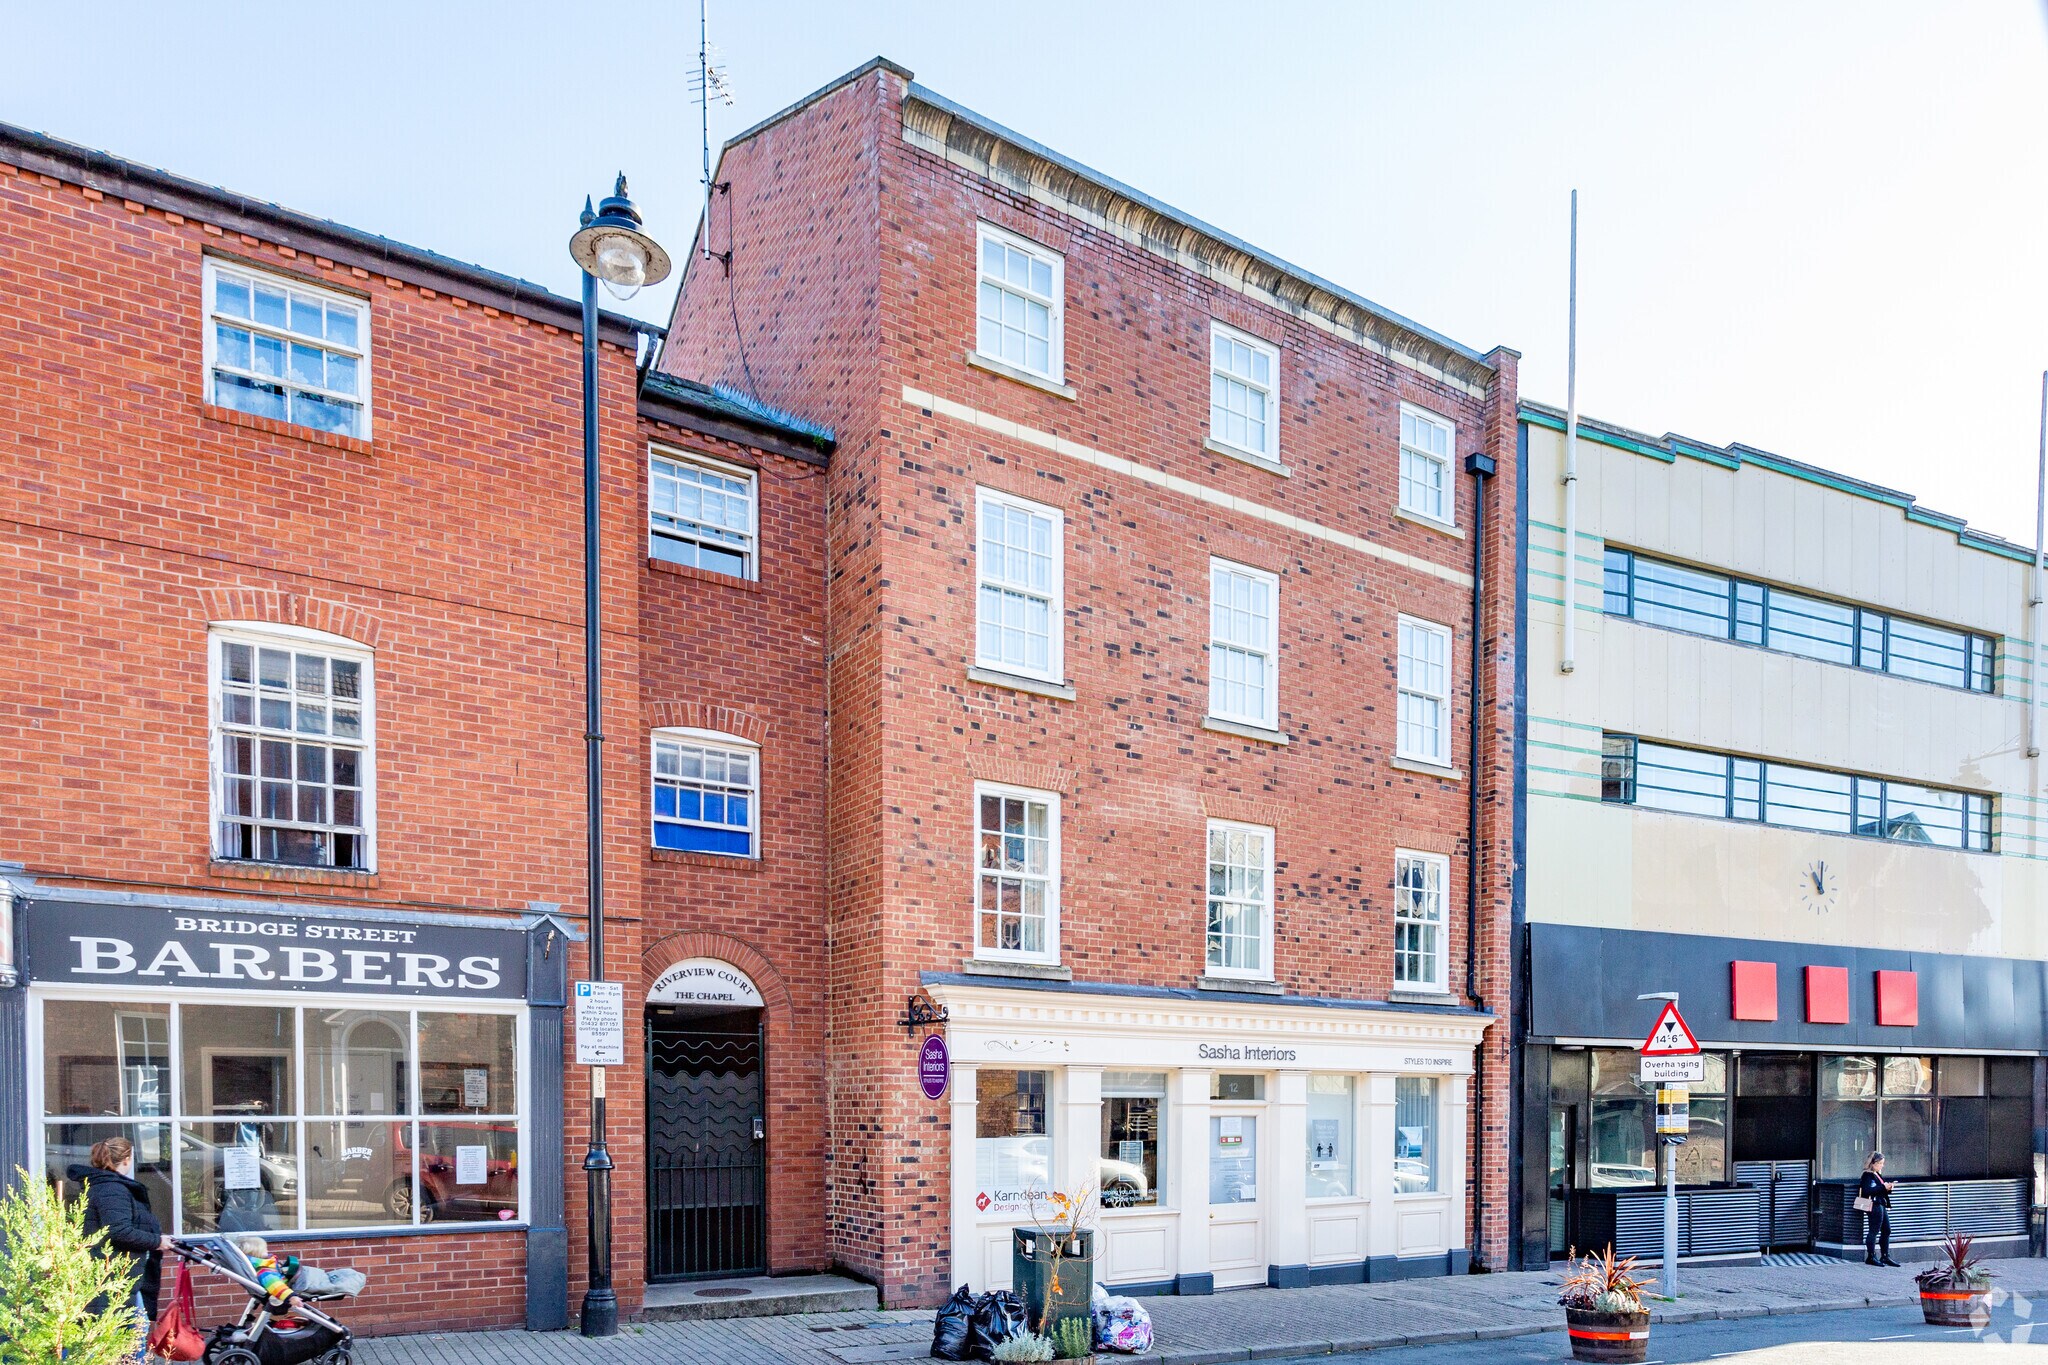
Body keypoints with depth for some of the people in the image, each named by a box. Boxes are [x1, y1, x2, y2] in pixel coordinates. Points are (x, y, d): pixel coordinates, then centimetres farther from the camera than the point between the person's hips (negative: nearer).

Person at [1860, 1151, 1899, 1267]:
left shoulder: (1878, 1175, 18)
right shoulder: (1868, 1175, -12)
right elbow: (1868, 1190, -25)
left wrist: (1888, 1188, 4)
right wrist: (1883, 1187, -22)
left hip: (1882, 1206, 10)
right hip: (1874, 1206, -10)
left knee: (1886, 1230, 11)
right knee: (1874, 1231, -4)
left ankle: (1885, 1256, 19)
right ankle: (1871, 1257, 2)